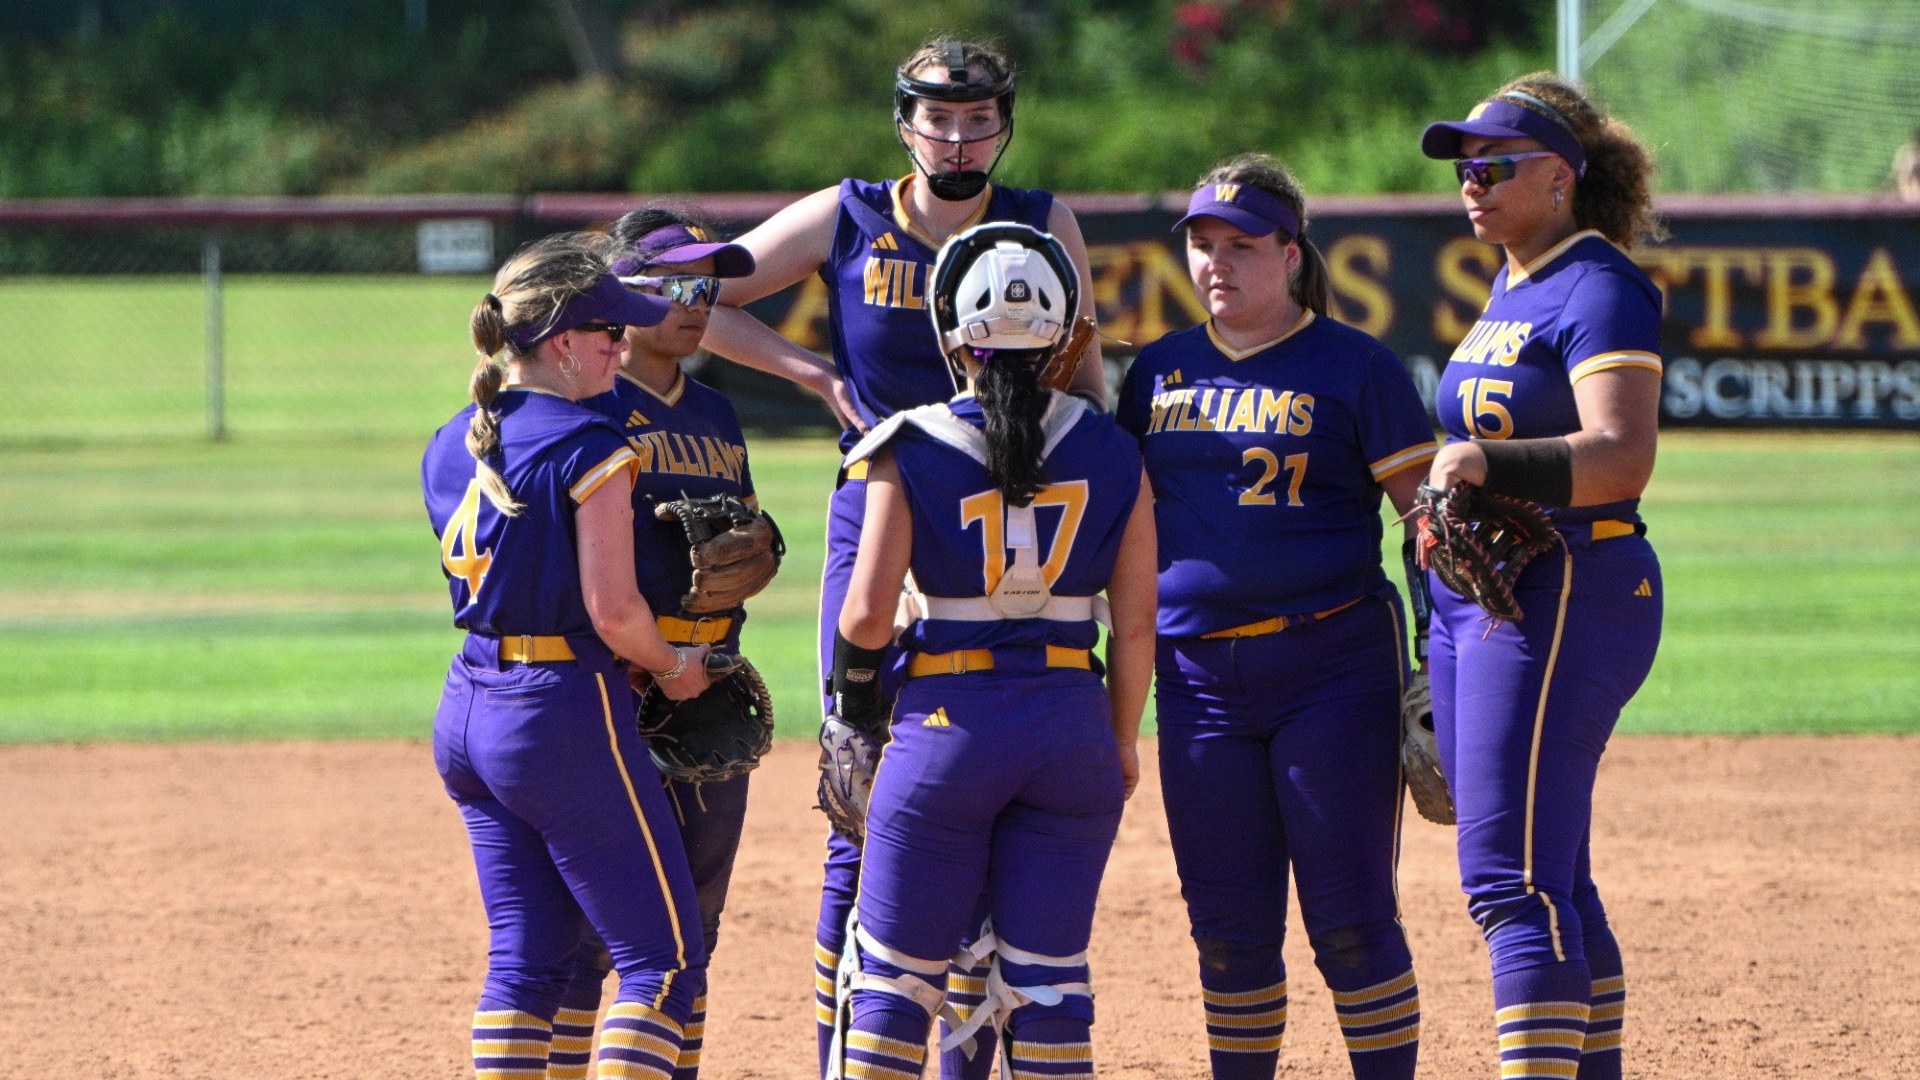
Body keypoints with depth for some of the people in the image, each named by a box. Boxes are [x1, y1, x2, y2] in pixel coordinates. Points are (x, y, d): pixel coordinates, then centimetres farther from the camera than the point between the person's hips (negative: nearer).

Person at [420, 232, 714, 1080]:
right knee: (663, 957, -1)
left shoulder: (450, 447, 9)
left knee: (525, 959, 13)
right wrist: (675, 668, 0)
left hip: (465, 715, 8)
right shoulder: (587, 446, -15)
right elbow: (612, 610, -19)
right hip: (566, 715, -8)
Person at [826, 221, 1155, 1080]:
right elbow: (1135, 626, 4)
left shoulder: (913, 452, -6)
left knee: (894, 975, 6)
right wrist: (1121, 743, 16)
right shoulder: (1109, 454, 2)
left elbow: (869, 612, -9)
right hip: (1072, 718, 3)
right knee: (1046, 983, 7)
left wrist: (853, 688, 11)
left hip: (949, 719, -2)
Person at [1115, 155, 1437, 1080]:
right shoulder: (1159, 372, 13)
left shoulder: (1354, 368, 0)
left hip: (1333, 665, -4)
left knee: (1351, 919, -6)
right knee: (1229, 924, 7)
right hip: (1198, 676, 4)